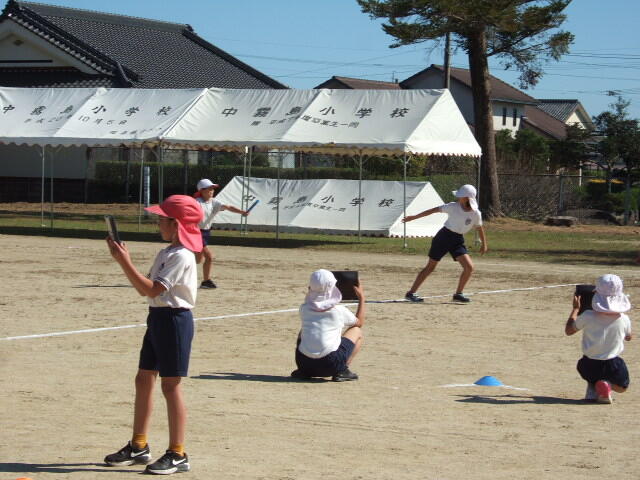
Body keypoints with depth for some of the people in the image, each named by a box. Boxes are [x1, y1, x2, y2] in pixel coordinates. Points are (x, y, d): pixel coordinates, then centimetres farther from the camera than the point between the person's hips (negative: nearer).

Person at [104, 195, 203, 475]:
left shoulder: (182, 257, -17)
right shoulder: (165, 254, 14)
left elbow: (152, 290, -22)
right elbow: (144, 289, 14)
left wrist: (125, 262, -21)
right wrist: (123, 260, 4)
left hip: (175, 319, -10)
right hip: (158, 318, 10)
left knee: (170, 386, -6)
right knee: (144, 379, 14)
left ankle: (177, 454, 0)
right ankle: (138, 446, 24)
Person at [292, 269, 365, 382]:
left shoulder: (304, 309, 6)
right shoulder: (339, 311, 0)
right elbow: (360, 322, 22)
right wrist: (361, 298, 30)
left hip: (304, 362, 4)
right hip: (331, 364, -3)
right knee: (356, 331, 19)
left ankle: (303, 371, 18)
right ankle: (341, 371, 3)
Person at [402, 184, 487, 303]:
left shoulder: (476, 214, -10)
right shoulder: (453, 207, -14)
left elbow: (480, 228, 9)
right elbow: (434, 210, -7)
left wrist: (484, 244, 20)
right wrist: (413, 217, -5)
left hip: (457, 240, 2)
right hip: (444, 236, -2)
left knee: (469, 267, -12)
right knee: (430, 267, 2)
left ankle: (458, 294, 6)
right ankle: (411, 293, 10)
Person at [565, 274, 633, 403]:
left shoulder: (588, 317, -18)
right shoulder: (623, 319, -12)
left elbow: (568, 330, 0)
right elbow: (628, 337, 12)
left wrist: (575, 308, 10)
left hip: (590, 367, 0)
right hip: (613, 366, 0)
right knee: (622, 387, 31)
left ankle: (592, 389, 6)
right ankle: (608, 384, -6)